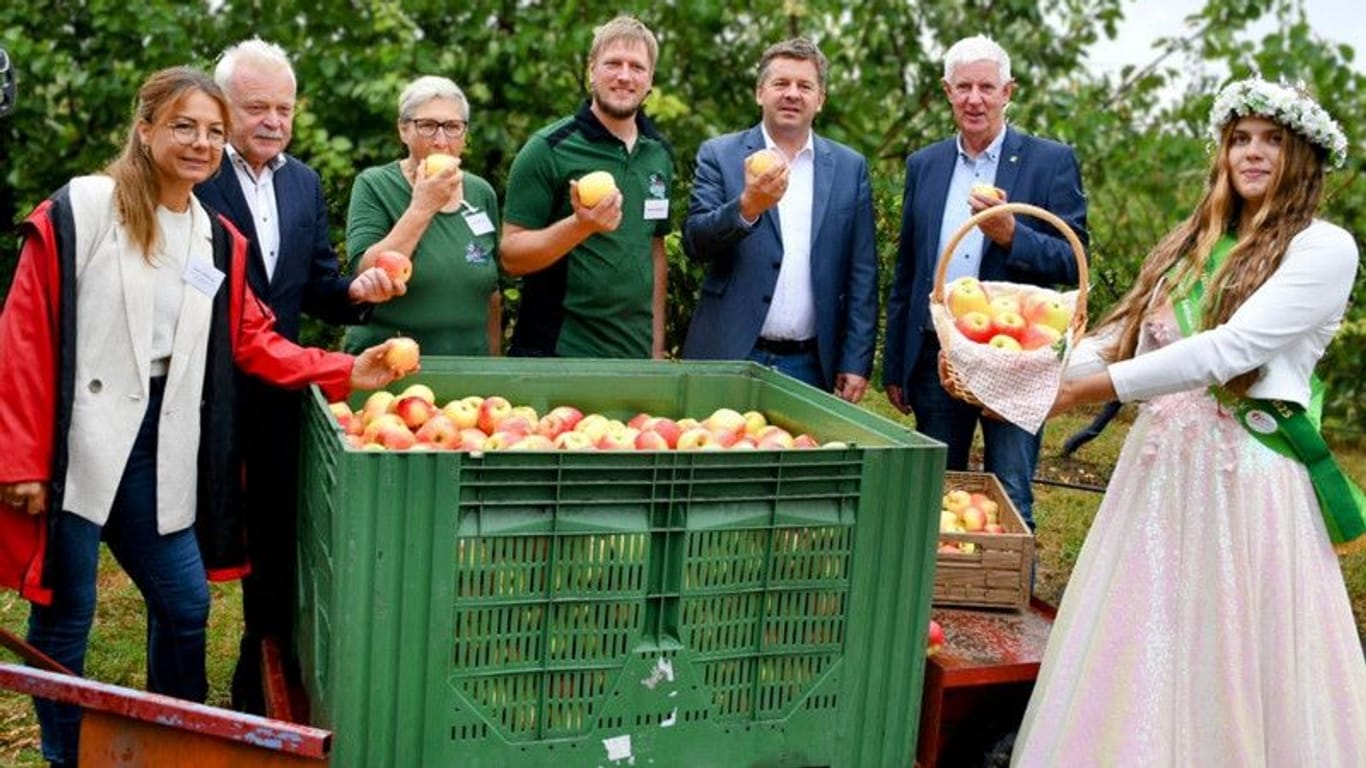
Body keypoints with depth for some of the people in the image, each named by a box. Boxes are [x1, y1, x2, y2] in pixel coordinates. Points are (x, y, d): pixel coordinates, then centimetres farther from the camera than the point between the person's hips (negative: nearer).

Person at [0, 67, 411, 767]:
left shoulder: (218, 240, 10)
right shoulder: (78, 212, -7)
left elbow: (251, 341, 10)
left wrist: (347, 372, -3)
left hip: (156, 449, 5)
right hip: (73, 443, -5)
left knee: (185, 606, 10)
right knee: (64, 614, 5)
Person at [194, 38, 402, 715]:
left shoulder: (305, 183, 9)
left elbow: (316, 288, 9)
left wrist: (356, 291, -11)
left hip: (275, 392, 5)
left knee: (274, 538, 14)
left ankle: (259, 684, 31)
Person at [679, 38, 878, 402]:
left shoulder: (850, 167, 7)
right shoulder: (719, 154, 3)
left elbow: (862, 274, 5)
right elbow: (695, 243, -7)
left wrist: (856, 362, -1)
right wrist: (748, 206, -25)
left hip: (811, 365, 1)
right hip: (729, 357, -1)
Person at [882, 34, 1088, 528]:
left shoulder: (1051, 162, -1)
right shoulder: (923, 165, 10)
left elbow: (1075, 263, -4)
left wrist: (1011, 234, -22)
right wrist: (894, 367, 12)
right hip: (935, 358, 4)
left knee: (1011, 504, 0)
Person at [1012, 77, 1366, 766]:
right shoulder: (1191, 244, 15)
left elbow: (1231, 348, -18)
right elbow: (1121, 337, 8)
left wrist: (1085, 390, -22)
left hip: (1247, 471, -5)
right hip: (1159, 461, 6)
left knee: (1230, 658, 3)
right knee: (1134, 654, 8)